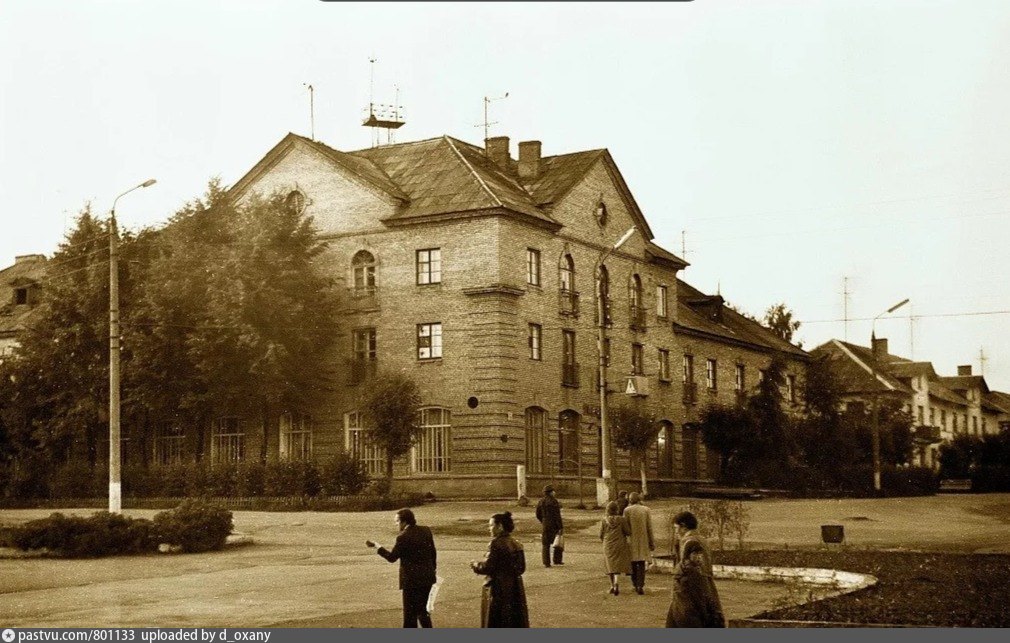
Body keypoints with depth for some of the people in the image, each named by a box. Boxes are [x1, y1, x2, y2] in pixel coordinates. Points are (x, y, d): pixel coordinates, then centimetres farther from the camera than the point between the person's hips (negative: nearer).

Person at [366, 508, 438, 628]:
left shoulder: (403, 537, -16)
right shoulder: (426, 531, 2)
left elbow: (392, 557, -10)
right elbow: (433, 553, 8)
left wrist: (376, 546, -2)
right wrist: (432, 569, 20)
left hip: (412, 579, -6)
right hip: (427, 577, 6)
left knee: (410, 612, 3)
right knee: (422, 609, 19)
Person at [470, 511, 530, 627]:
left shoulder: (496, 544, -15)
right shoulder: (516, 544, 8)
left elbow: (487, 567, -16)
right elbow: (521, 568, 11)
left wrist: (475, 565, 2)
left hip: (498, 592, -7)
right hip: (515, 590, 7)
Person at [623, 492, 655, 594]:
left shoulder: (627, 510, -6)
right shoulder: (646, 510, -2)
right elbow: (649, 527, 0)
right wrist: (652, 542, 7)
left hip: (632, 541, -1)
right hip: (643, 540, 1)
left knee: (633, 564, 11)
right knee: (642, 564, 5)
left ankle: (636, 585, 13)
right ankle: (640, 586, -3)